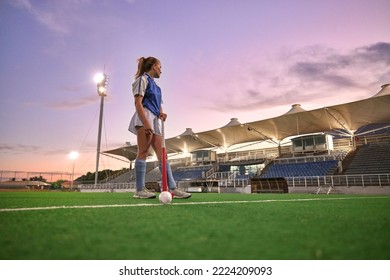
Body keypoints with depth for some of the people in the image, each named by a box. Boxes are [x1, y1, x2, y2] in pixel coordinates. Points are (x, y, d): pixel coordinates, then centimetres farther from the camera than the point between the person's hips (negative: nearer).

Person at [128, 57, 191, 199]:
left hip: (155, 120, 9)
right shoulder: (143, 79, 3)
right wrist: (146, 123, -21)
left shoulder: (154, 85, 28)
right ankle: (140, 190, -10)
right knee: (143, 152, -12)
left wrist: (161, 113, 4)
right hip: (145, 118, -9)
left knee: (162, 154, 1)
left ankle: (173, 188, 0)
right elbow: (138, 102, -10)